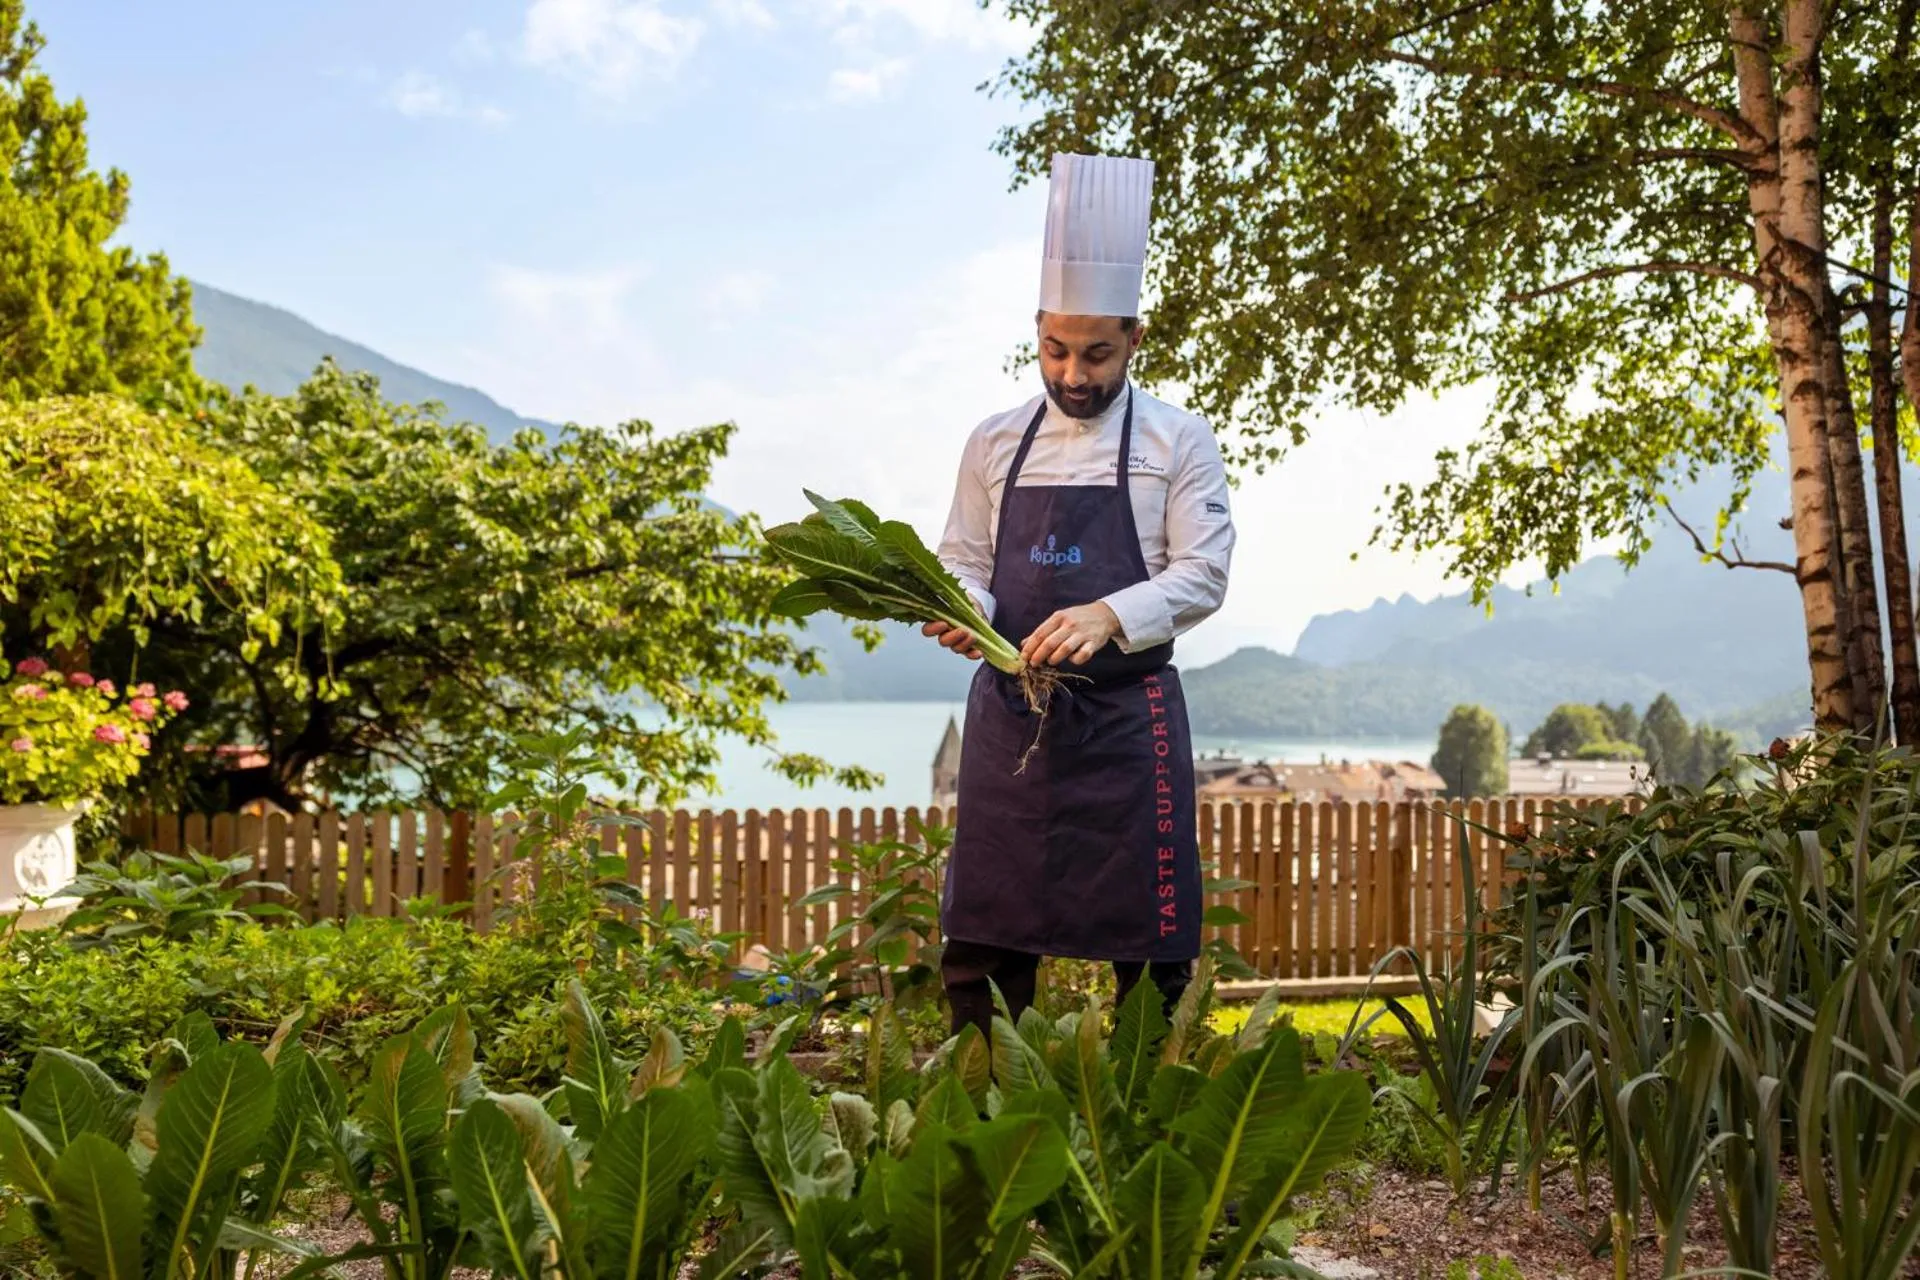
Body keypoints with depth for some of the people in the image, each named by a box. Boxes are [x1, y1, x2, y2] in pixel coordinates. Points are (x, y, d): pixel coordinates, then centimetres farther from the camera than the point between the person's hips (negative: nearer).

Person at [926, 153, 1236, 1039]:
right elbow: (963, 562, 12)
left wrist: (1108, 616, -23)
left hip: (1129, 715, -3)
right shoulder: (995, 444, 10)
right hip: (1009, 709, 3)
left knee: (1148, 948, 3)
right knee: (981, 938, 4)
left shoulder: (1178, 442, 1)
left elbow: (1202, 575, -6)